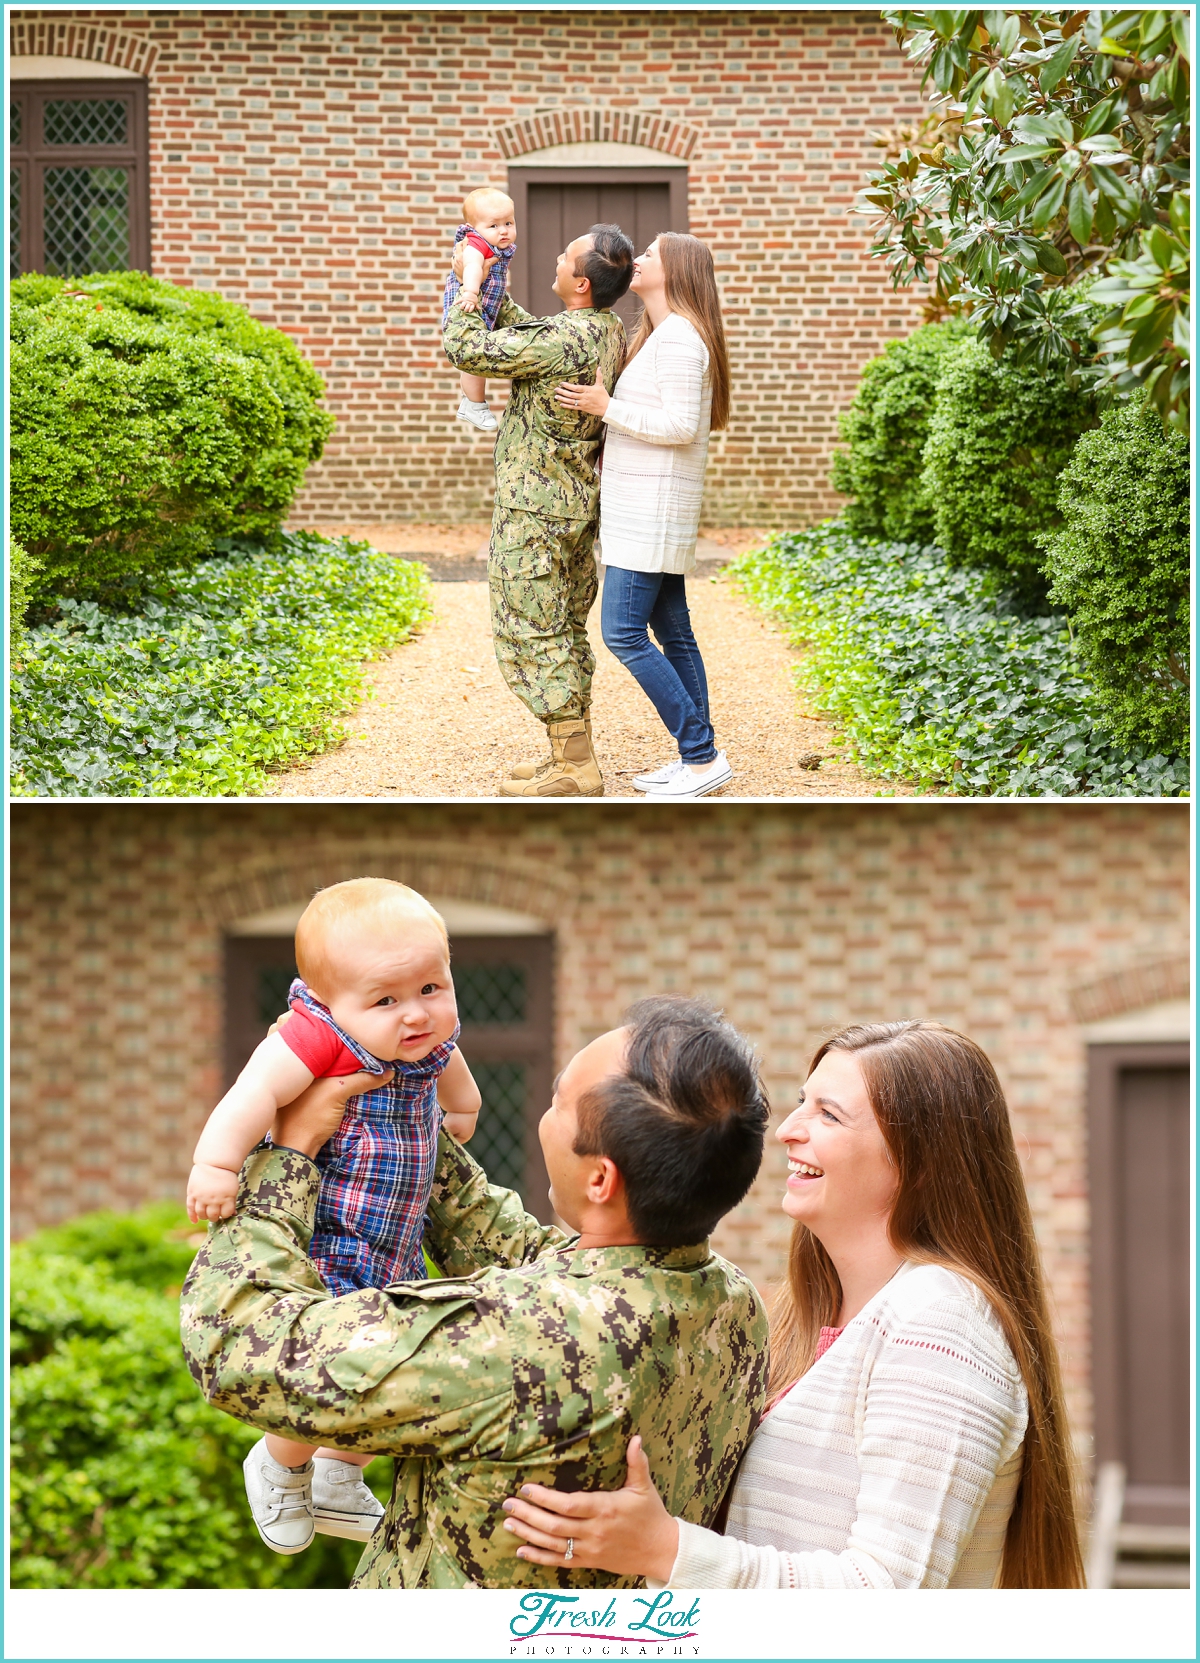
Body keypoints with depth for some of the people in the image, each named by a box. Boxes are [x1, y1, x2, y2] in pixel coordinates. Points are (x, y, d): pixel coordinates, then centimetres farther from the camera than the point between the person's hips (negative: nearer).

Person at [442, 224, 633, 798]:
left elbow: (465, 347, -19)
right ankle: (570, 755, 22)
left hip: (535, 509, -9)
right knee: (565, 633, 16)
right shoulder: (611, 334, 5)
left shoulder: (562, 341, -24)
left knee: (534, 636, -4)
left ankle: (575, 769, -5)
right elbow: (529, 336, 22)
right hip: (580, 507, 9)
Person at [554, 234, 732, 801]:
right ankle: (697, 755, 13)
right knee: (671, 632, 10)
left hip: (654, 504, -10)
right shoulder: (660, 335, 17)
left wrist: (607, 408, -17)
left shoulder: (678, 338, -16)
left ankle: (702, 756, -9)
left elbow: (680, 425, -22)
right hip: (644, 504, 10)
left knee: (623, 632, -11)